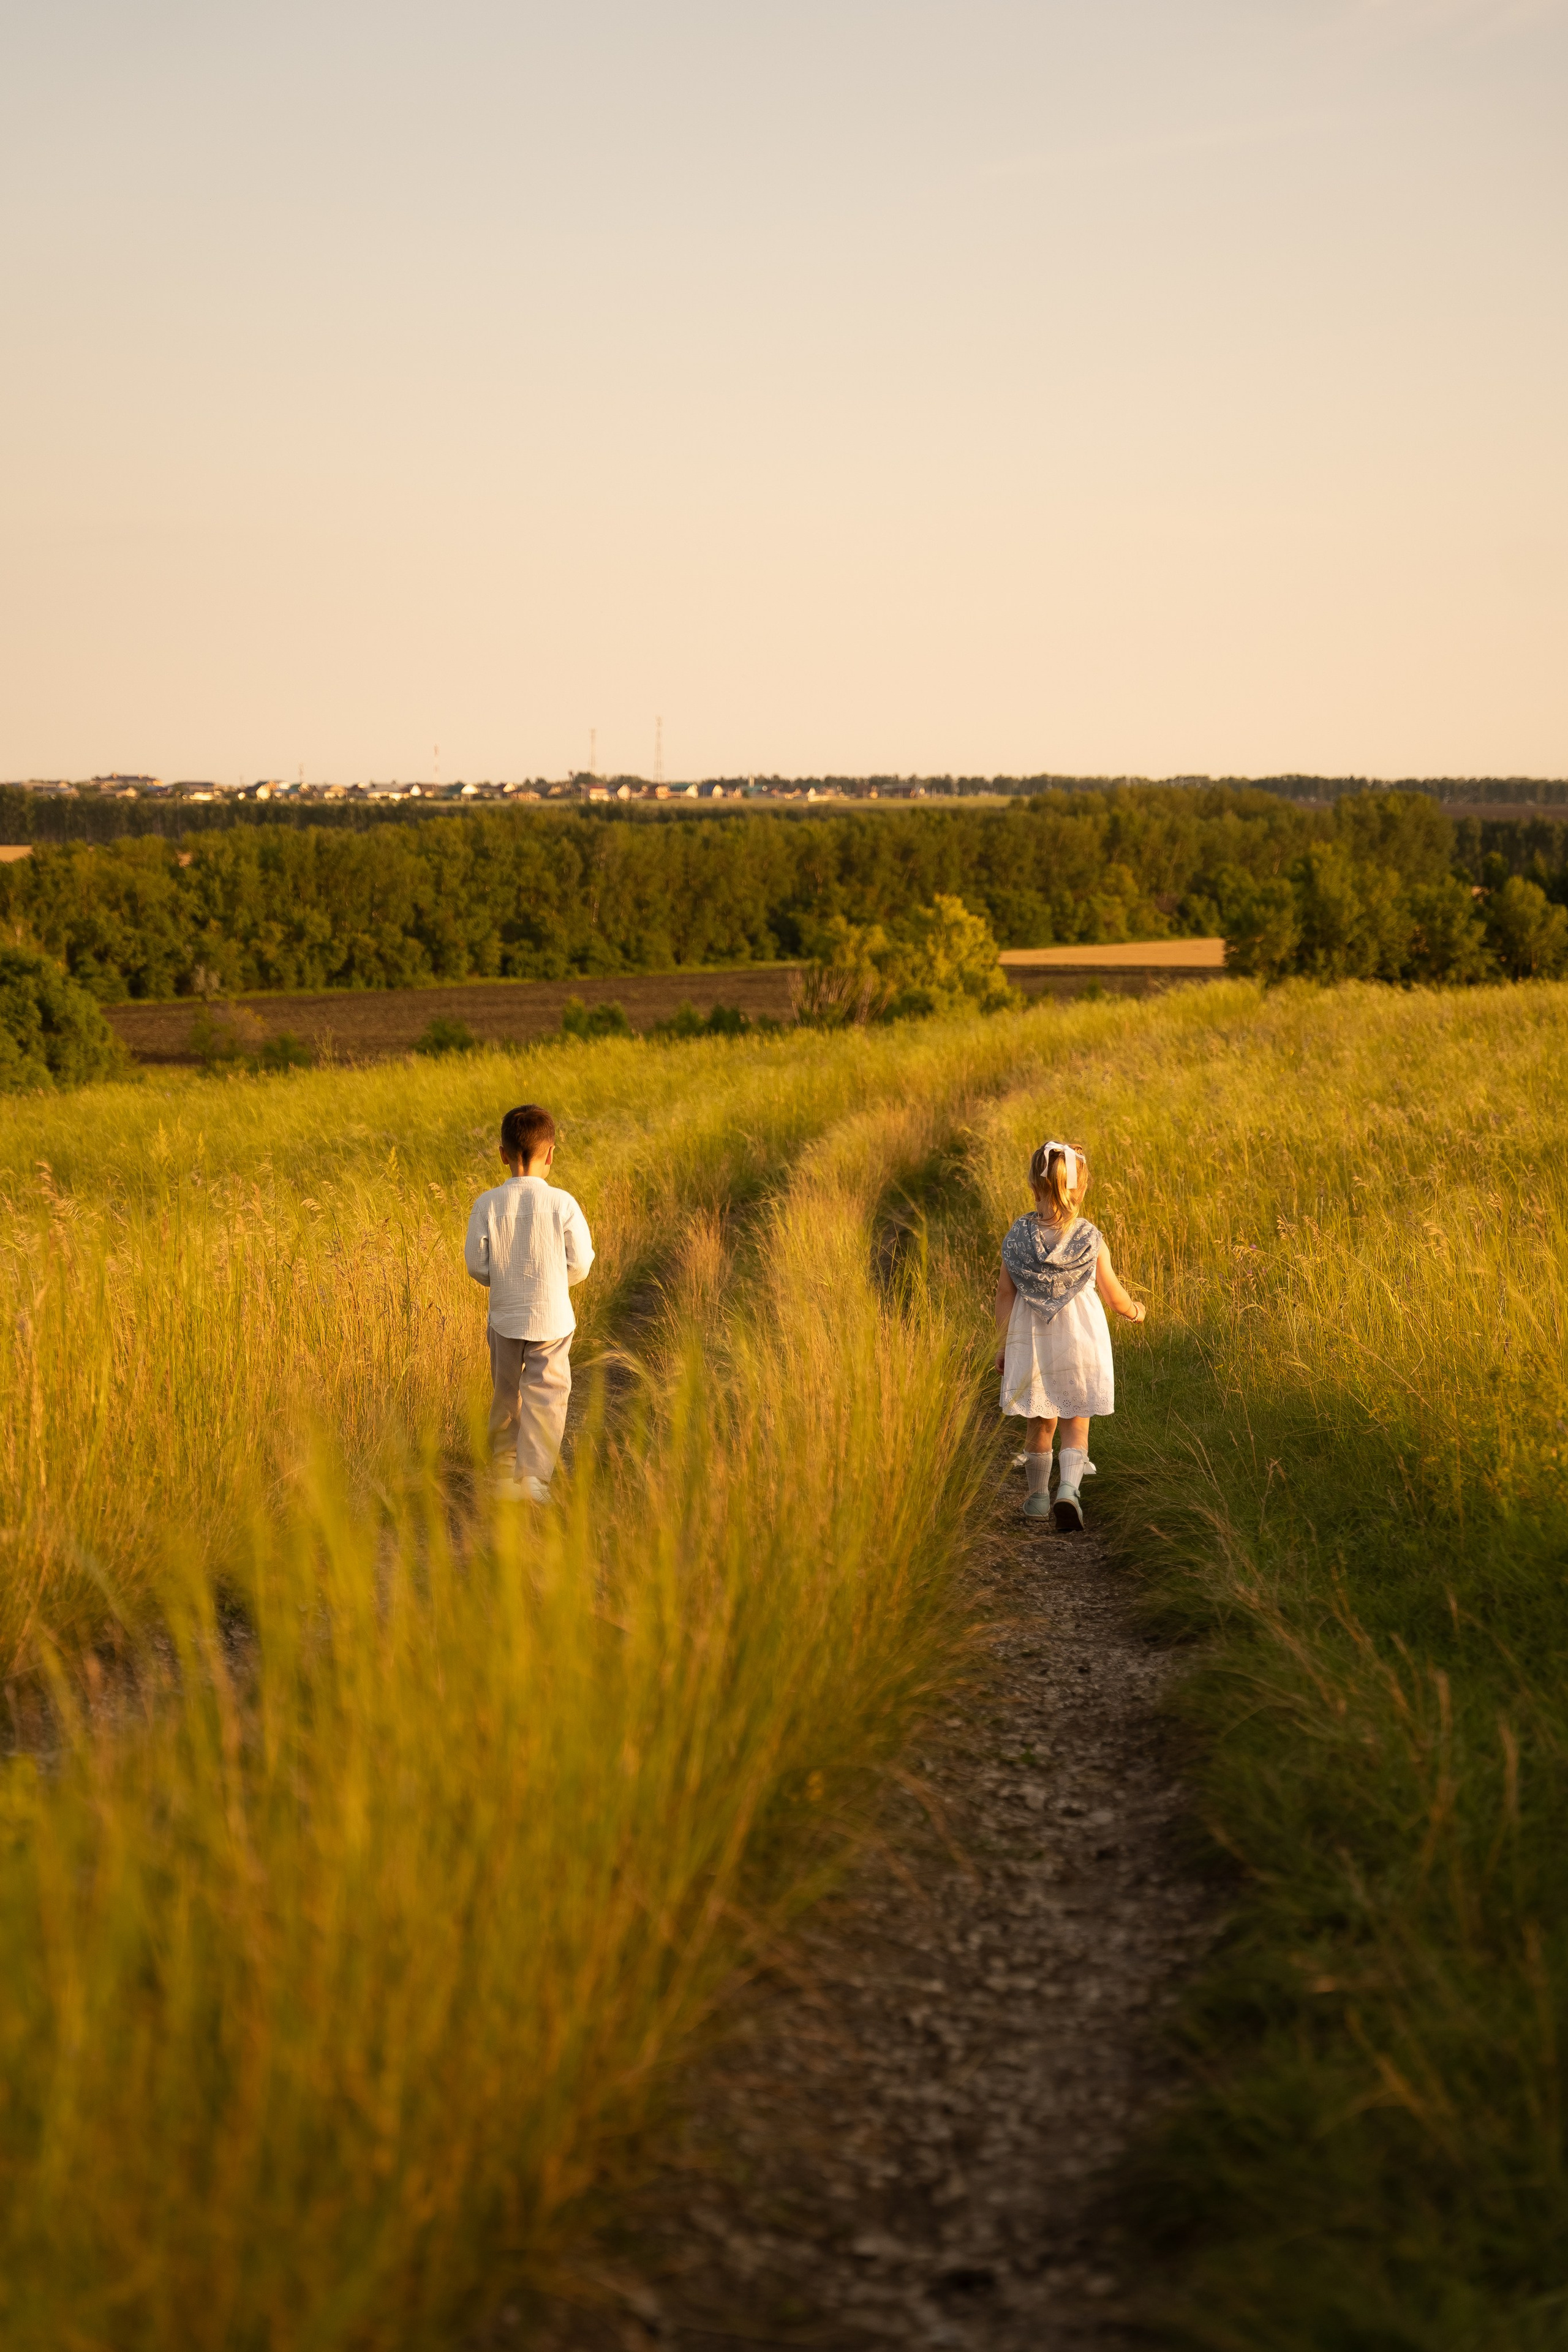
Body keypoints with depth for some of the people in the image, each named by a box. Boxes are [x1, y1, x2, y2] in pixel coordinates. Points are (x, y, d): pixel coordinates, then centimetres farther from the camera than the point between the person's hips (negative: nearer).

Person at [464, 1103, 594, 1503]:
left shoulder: (487, 1204, -8)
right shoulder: (562, 1203, -13)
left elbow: (476, 1263, -6)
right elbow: (580, 1263, -8)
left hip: (504, 1317, 3)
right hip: (551, 1319, -3)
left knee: (505, 1396, 17)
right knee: (545, 1396, 2)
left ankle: (504, 1472, 27)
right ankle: (533, 1475, -9)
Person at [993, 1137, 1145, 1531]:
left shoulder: (1018, 1235, -6)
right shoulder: (1090, 1239, -10)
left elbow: (1005, 1294, -2)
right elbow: (1113, 1297, -3)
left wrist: (1002, 1345, 7)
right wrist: (1134, 1311, 19)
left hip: (1032, 1343, 2)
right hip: (1079, 1340, -2)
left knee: (1039, 1423, 16)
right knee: (1076, 1423, 6)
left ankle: (1038, 1496, 25)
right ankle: (1069, 1488, -15)